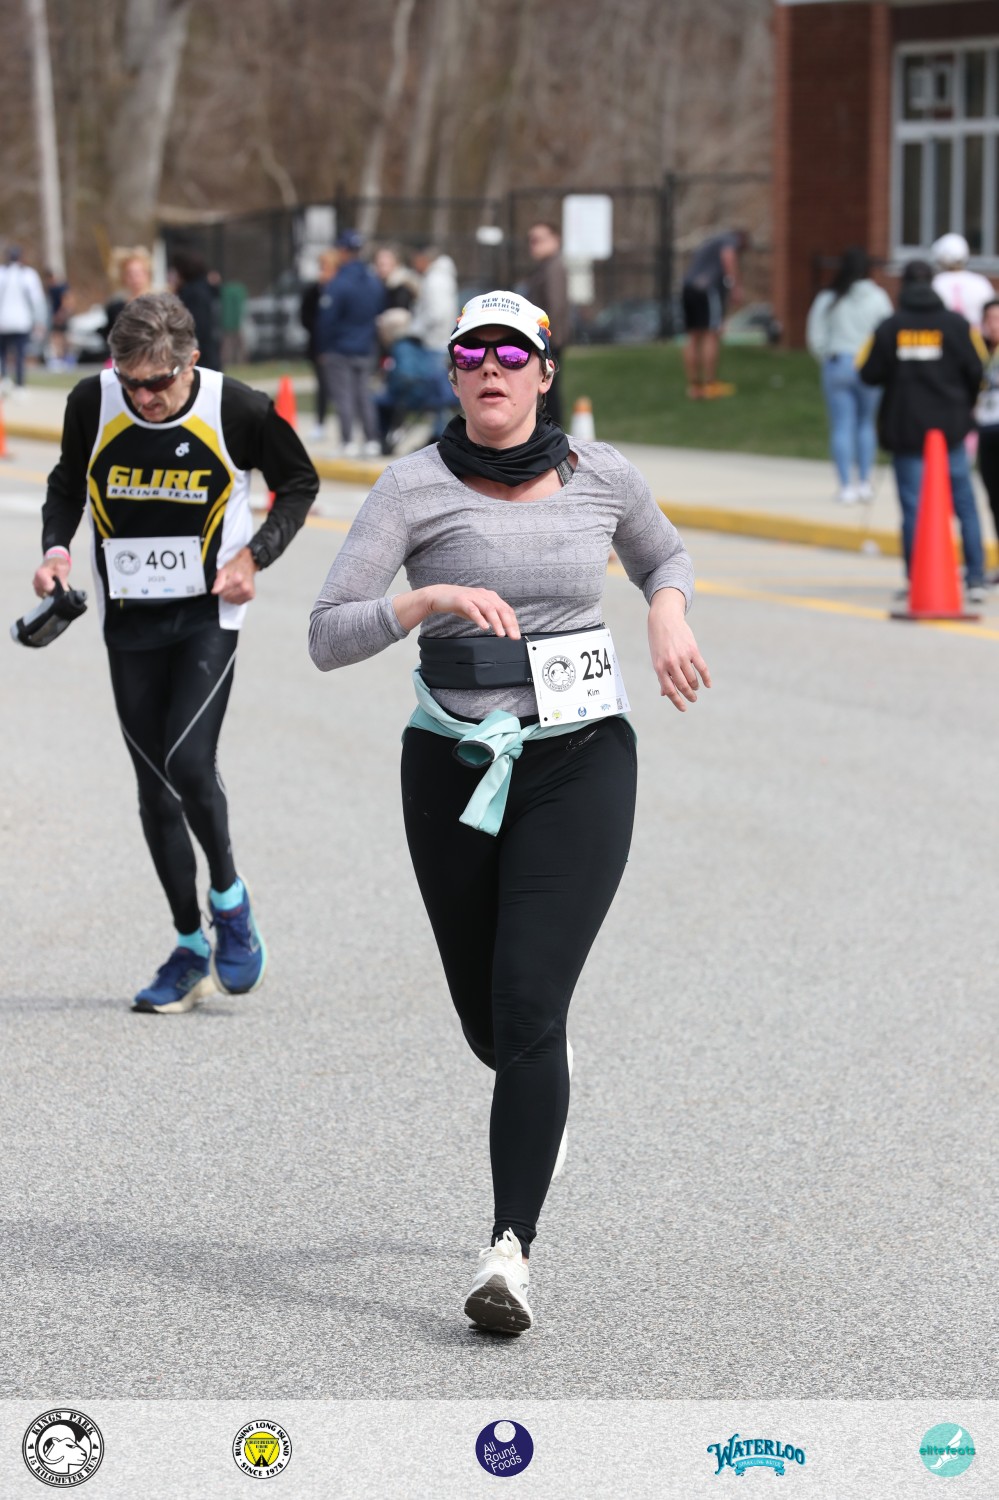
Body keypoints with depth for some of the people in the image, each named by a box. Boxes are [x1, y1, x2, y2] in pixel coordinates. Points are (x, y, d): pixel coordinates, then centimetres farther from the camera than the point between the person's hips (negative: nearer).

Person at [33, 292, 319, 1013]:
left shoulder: (239, 410, -16)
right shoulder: (93, 403, -9)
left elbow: (300, 482, 2)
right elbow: (68, 483, 12)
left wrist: (254, 555, -10)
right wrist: (56, 548, -5)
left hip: (209, 615, -3)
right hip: (129, 619, 3)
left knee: (188, 762, -18)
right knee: (155, 786, 5)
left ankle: (229, 898, 10)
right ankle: (191, 948, 18)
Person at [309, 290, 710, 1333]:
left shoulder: (600, 475, 3)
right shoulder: (414, 487, -6)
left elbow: (663, 553, 24)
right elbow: (327, 638, -11)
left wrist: (669, 613, 2)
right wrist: (431, 598, -27)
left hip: (581, 766, -1)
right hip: (454, 768, 1)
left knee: (528, 1009, -15)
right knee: (486, 1020, 14)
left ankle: (512, 1249, -13)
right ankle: (543, 1099, 51)